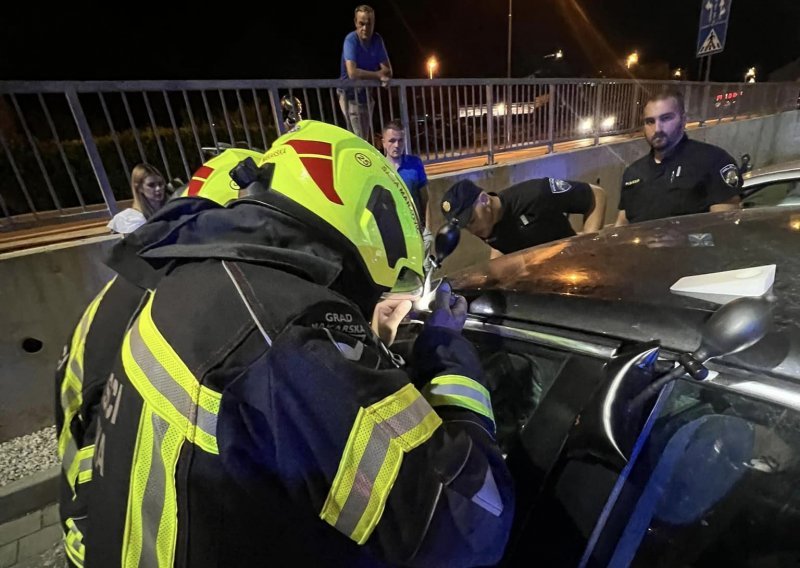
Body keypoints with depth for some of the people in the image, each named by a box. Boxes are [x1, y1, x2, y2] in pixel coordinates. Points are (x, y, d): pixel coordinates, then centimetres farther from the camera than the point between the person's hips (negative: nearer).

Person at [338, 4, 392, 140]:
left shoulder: (377, 39, -3)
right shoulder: (351, 40, -19)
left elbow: (388, 71, -5)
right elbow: (352, 73, -32)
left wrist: (365, 75, -23)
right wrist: (378, 75, -21)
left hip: (367, 94, 6)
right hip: (350, 95, -6)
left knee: (364, 138, 15)